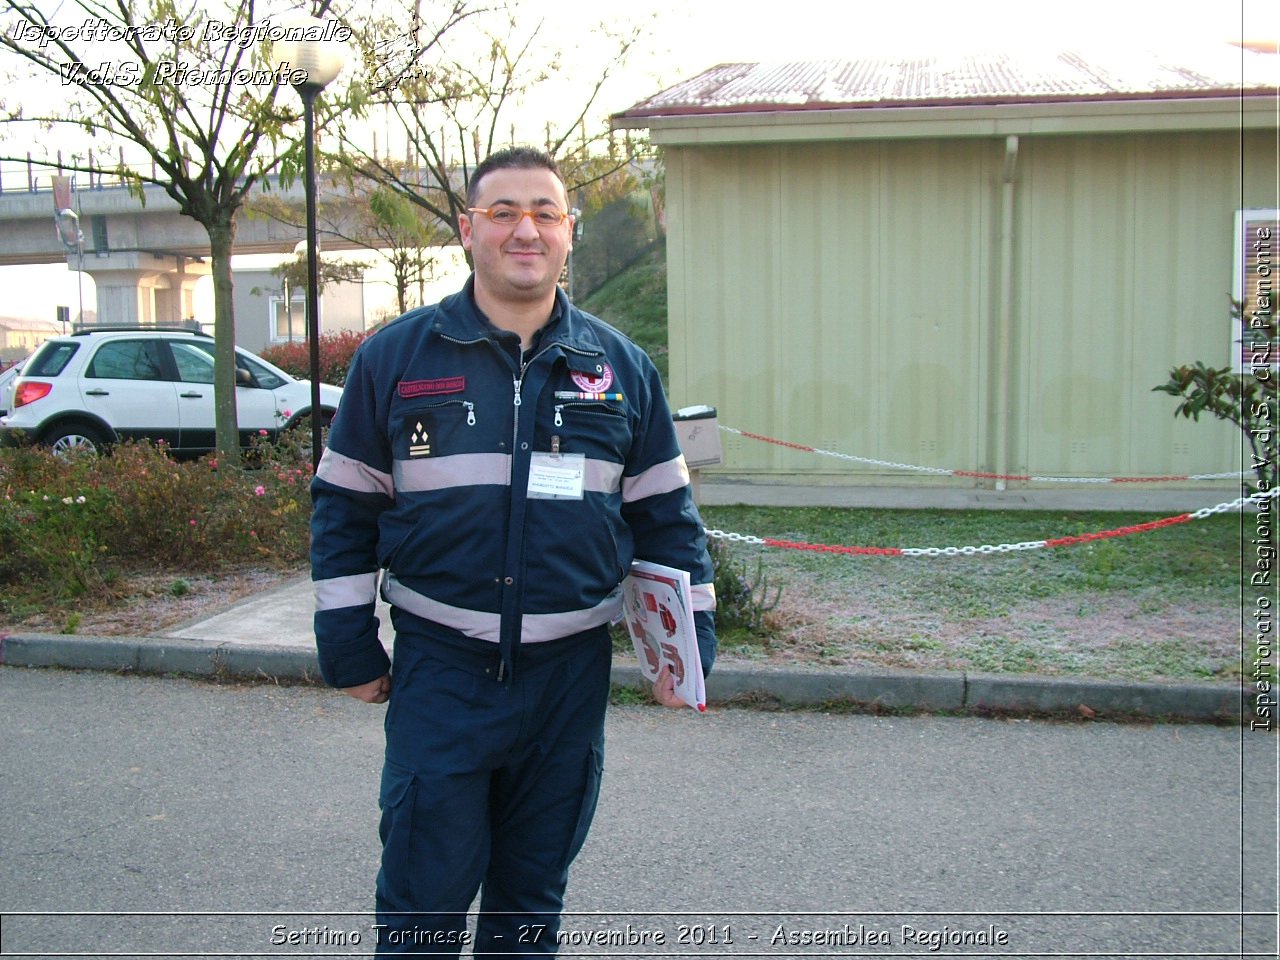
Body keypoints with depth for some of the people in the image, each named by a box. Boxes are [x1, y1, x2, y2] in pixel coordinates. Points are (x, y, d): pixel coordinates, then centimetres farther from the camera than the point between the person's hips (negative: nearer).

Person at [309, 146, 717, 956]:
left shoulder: (622, 366, 5)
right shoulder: (397, 356, 0)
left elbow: (667, 515, 9)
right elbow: (345, 509, 4)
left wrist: (691, 640, 4)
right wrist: (349, 647, 1)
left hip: (571, 672, 2)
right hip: (440, 668, -2)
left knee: (534, 893, 17)